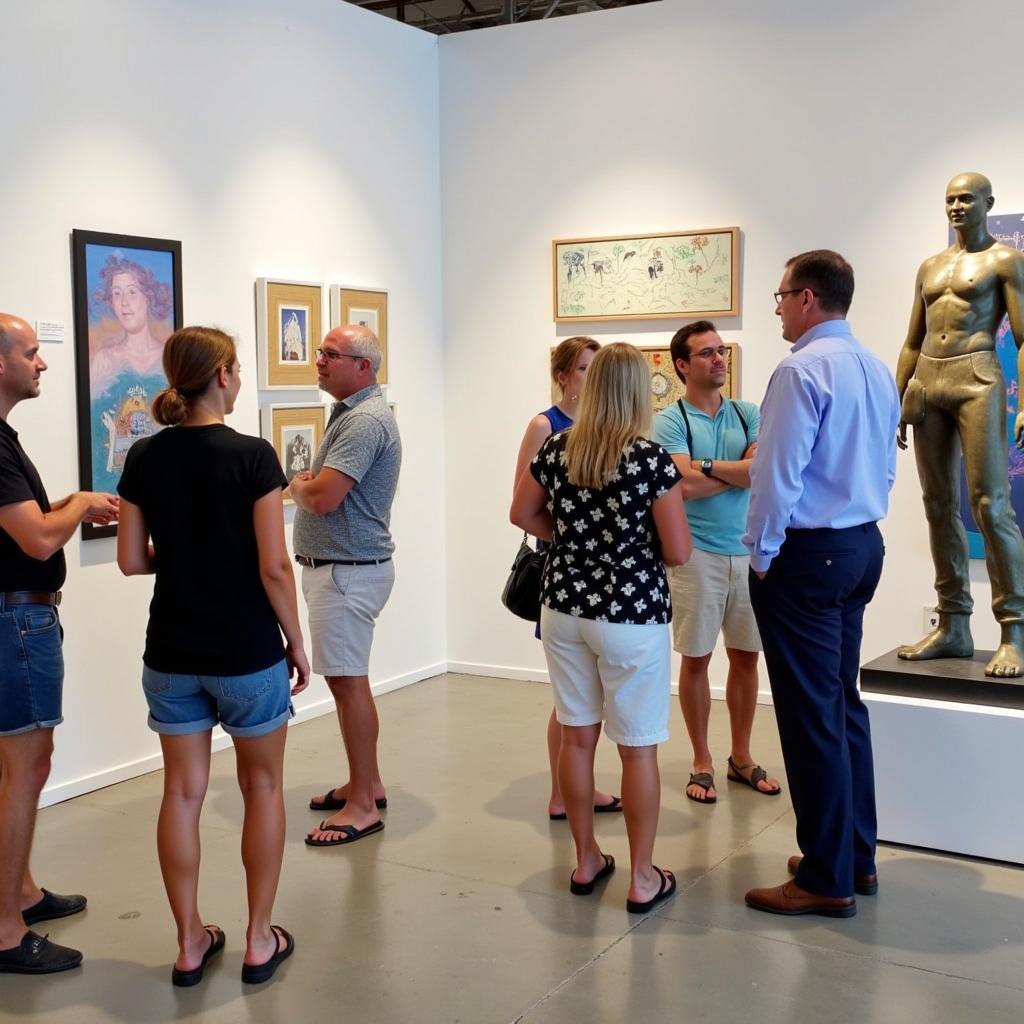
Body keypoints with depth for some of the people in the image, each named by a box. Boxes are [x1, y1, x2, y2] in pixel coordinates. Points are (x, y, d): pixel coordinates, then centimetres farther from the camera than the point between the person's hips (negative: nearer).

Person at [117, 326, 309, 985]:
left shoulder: (145, 458, -1)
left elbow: (132, 559, 2)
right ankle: (260, 941, 20)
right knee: (263, 788, 13)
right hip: (247, 653, -4)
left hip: (172, 656, 4)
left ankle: (190, 943, 22)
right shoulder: (252, 455, -14)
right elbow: (273, 566, -14)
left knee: (183, 792, 12)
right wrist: (297, 641, -3)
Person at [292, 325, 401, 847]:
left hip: (348, 571, -11)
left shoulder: (366, 421, -19)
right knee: (348, 677, 17)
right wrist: (308, 483, -1)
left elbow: (322, 496, -25)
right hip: (337, 566, 11)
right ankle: (367, 782, 28)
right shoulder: (349, 413, 15)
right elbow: (321, 489, 21)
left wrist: (298, 484, -4)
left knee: (348, 681, -5)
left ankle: (363, 804, 3)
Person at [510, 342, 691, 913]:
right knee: (639, 748, 7)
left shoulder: (557, 450, -2)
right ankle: (643, 879, 17)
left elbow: (522, 514, 12)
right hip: (631, 617, -5)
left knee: (577, 737, 15)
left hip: (564, 609, 5)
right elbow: (678, 552, -14)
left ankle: (587, 861, 29)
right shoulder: (652, 460, -16)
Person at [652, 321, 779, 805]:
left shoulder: (748, 414, 7)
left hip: (748, 552, 4)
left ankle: (741, 756, 26)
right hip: (697, 554, -4)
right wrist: (741, 472, -6)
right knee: (696, 658, 5)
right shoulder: (670, 420, -5)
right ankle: (702, 762, 18)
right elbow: (687, 486, -17)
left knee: (745, 656, 11)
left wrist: (708, 466, -14)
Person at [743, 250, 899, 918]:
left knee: (810, 714, -1)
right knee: (844, 702, 17)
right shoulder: (879, 370, 10)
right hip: (863, 547, 9)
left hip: (806, 556, -9)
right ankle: (857, 856, 26)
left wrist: (762, 555, -8)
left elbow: (778, 475, -18)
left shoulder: (802, 371, -17)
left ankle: (827, 880, 8)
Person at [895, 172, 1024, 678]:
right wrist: (897, 402, 14)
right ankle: (953, 627, 11)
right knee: (940, 506, 5)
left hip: (977, 380, -6)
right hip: (926, 383, 6)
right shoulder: (929, 266, 20)